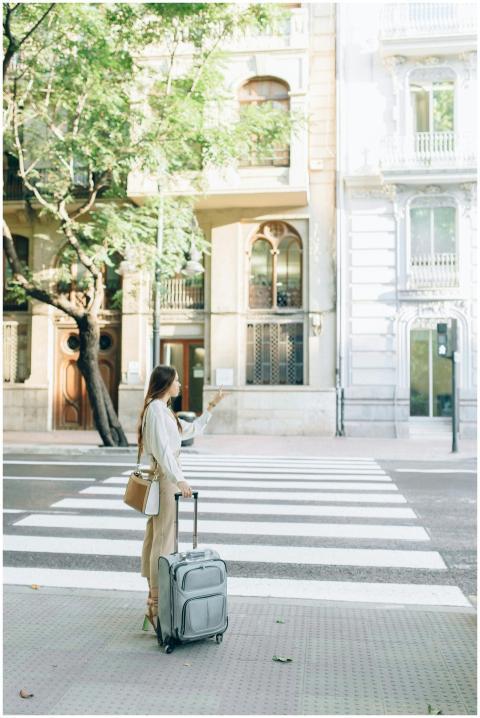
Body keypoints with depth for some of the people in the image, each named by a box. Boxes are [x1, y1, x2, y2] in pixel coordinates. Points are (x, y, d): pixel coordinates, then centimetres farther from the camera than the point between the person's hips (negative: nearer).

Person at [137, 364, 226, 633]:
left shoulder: (164, 410, 18)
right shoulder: (156, 409, -13)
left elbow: (191, 429, 28)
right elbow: (162, 449, -21)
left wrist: (211, 407, 27)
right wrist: (179, 479, -26)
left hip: (167, 476, 10)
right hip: (165, 477, -10)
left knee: (157, 538, 13)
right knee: (164, 540, -8)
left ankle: (155, 598, 21)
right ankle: (157, 605, -4)